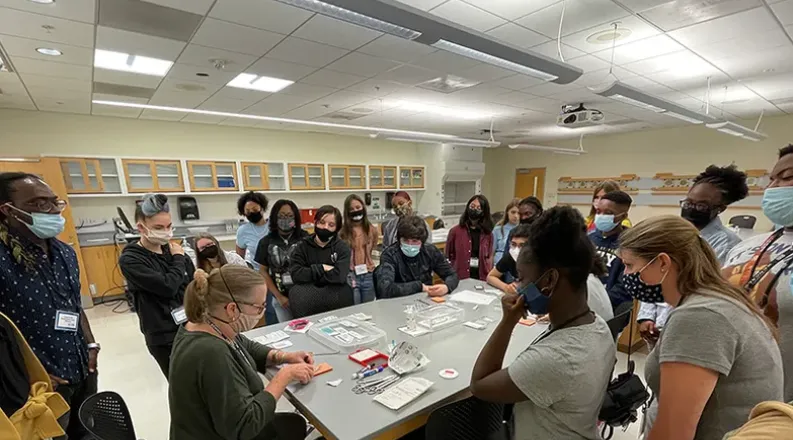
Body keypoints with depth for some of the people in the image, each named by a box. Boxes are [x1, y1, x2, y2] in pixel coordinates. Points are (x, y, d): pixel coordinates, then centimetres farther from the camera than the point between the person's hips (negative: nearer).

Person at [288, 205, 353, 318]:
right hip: (307, 292, 2)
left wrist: (310, 276, -9)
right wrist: (322, 268, -11)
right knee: (297, 293, -28)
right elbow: (296, 274, -11)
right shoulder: (302, 246, 5)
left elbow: (339, 275, -17)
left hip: (336, 293, -1)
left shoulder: (342, 247, 0)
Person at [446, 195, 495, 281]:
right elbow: (448, 257, 1)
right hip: (459, 279, -2)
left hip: (481, 279, 2)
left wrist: (488, 279, -1)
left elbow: (489, 258, 9)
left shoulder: (488, 234, 4)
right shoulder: (455, 231, -3)